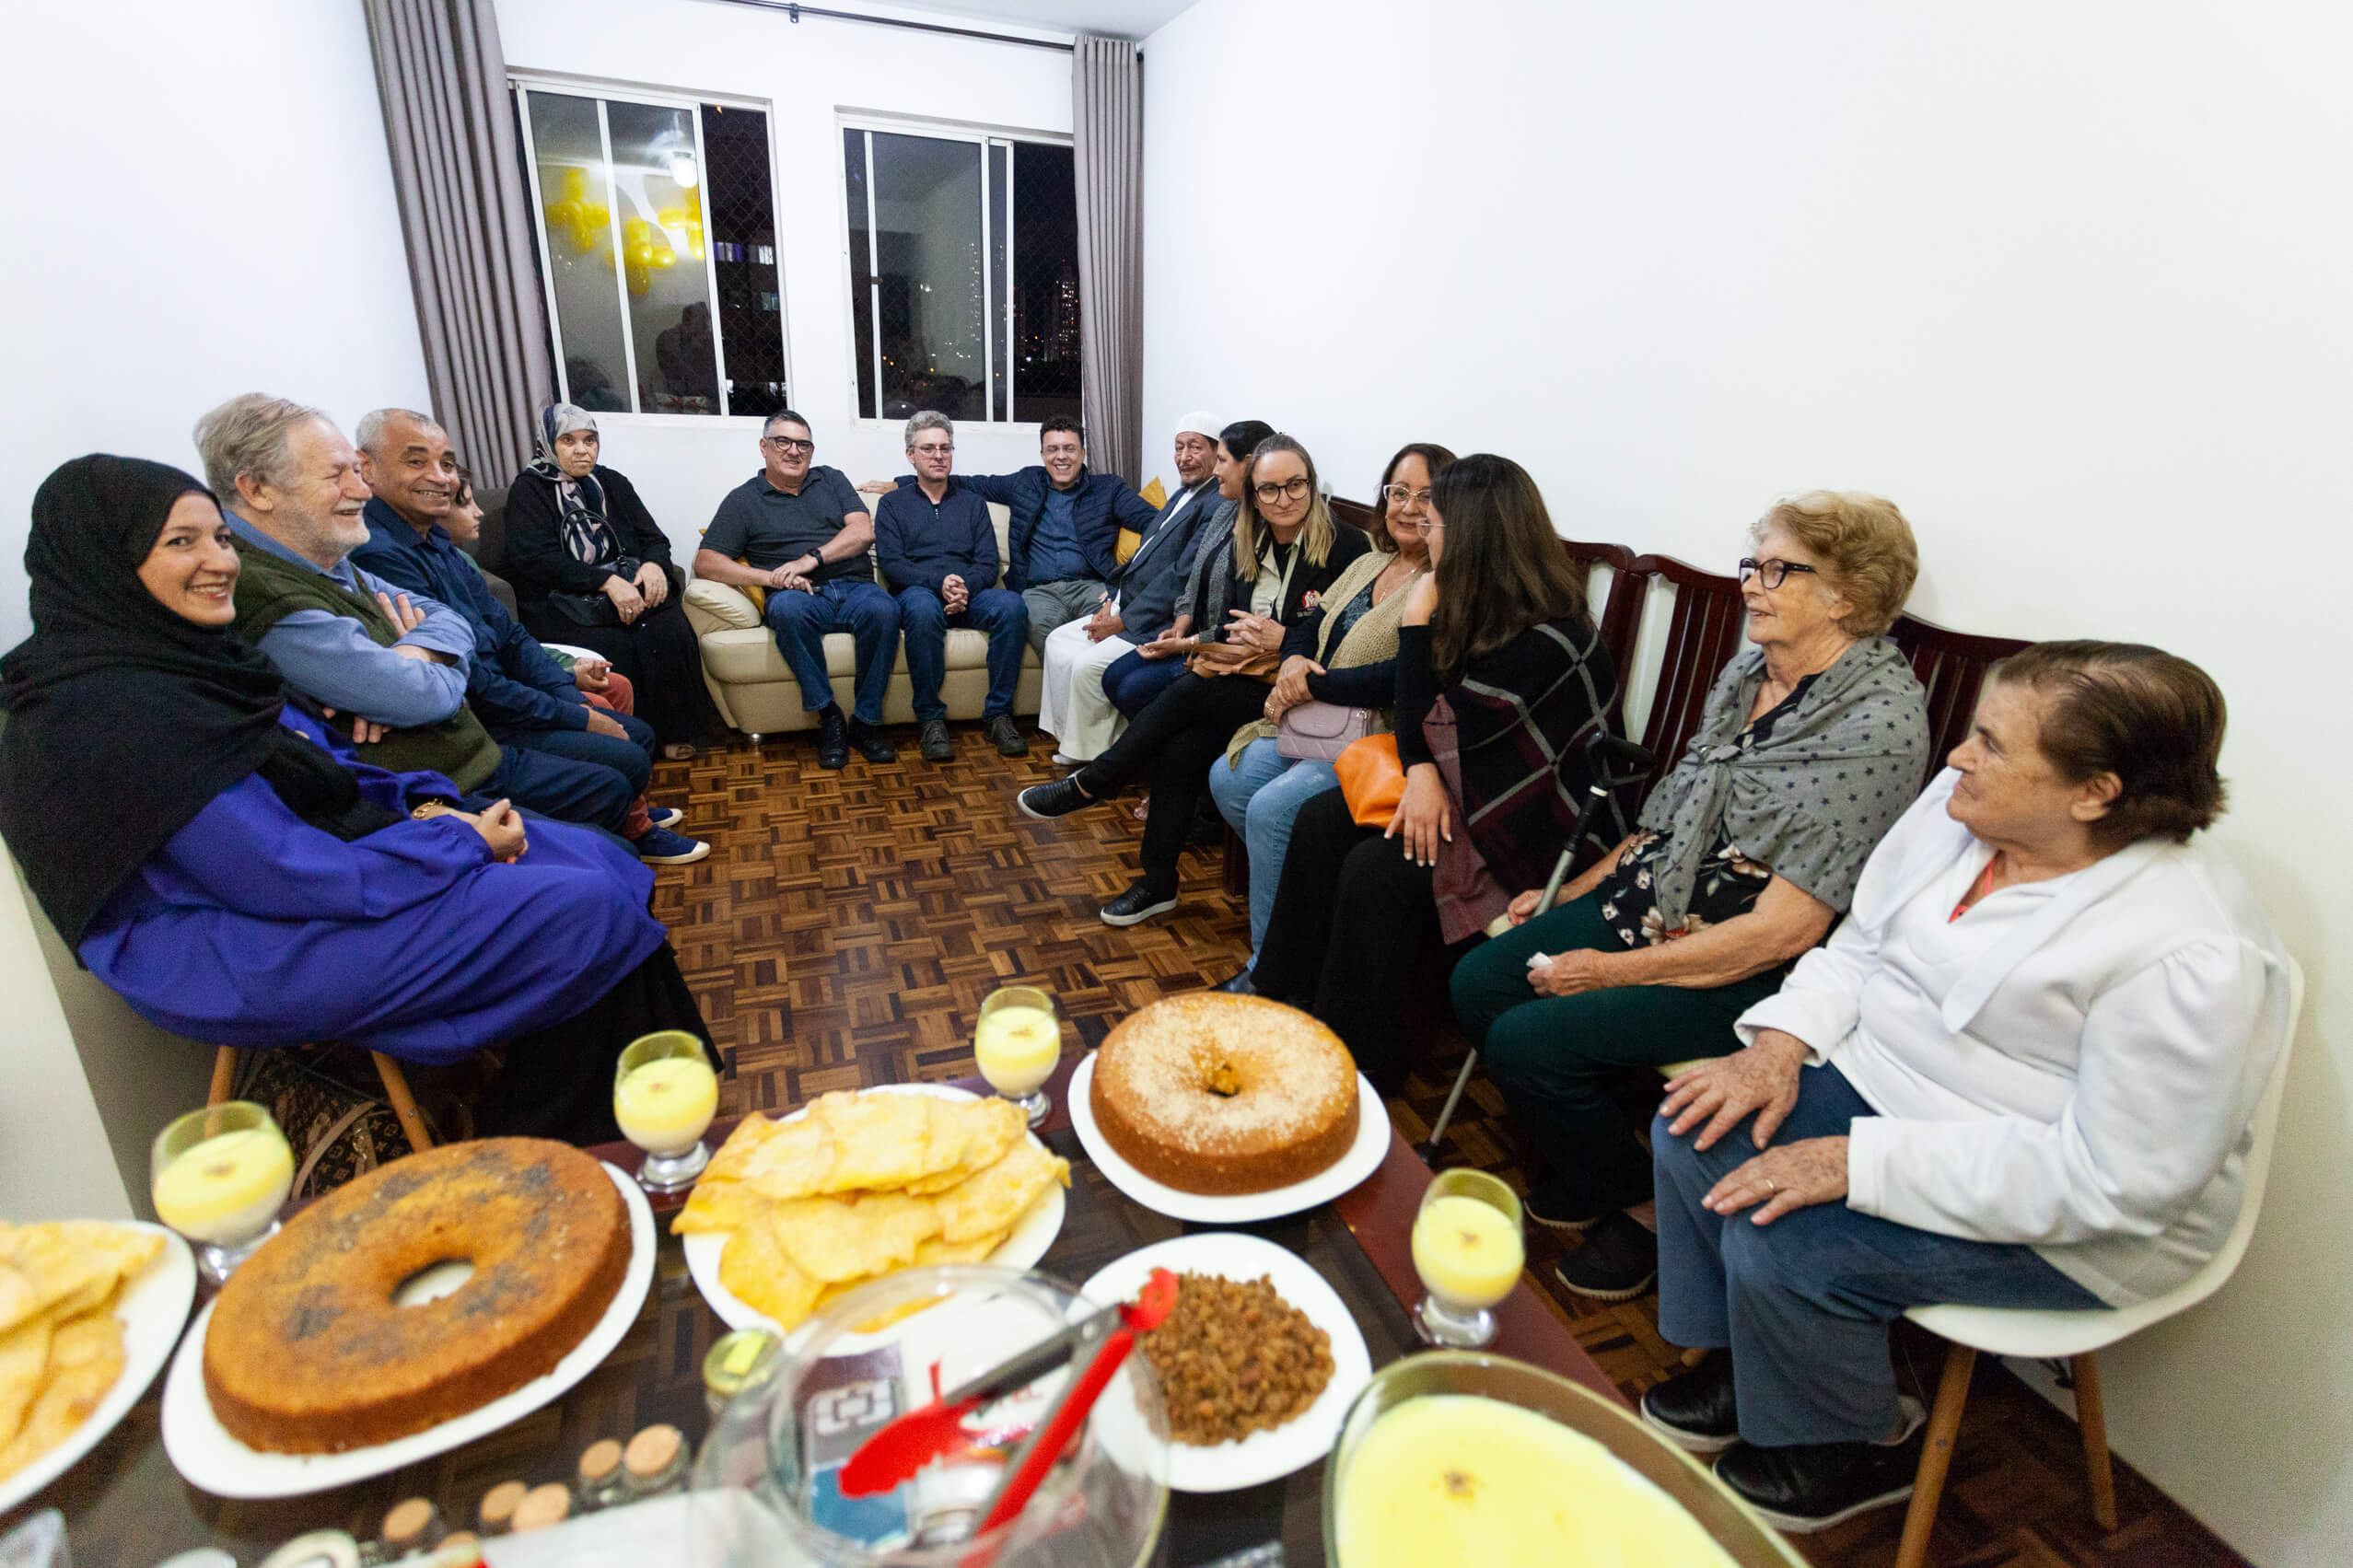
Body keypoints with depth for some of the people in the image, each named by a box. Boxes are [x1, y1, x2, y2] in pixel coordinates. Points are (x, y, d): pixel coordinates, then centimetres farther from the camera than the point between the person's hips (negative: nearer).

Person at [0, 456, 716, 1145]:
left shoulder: (194, 656, 6)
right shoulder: (109, 717, -22)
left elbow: (329, 770, 15)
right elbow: (296, 879, -24)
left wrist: (426, 807, -5)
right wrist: (462, 842, -14)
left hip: (319, 864, 10)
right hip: (256, 955, -9)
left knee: (598, 859, 3)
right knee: (588, 911, -18)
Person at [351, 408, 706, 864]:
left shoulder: (437, 541, 9)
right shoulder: (378, 556, -23)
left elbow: (509, 635, 12)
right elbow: (466, 681, -24)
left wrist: (575, 698, 0)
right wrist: (577, 718, -17)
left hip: (494, 700, 10)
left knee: (639, 733, 11)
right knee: (628, 760, -12)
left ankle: (634, 822, 34)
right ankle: (632, 834, 17)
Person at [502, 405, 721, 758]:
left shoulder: (612, 483, 18)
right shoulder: (528, 489, 3)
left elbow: (653, 536, 13)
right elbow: (537, 558, -11)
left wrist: (654, 564, -13)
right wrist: (607, 582, -23)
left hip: (629, 587, 4)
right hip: (562, 601, -3)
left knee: (672, 632, -27)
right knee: (614, 648, -33)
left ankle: (675, 732, -17)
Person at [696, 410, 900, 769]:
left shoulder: (831, 480, 23)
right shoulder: (743, 500, 15)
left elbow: (863, 531, 6)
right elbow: (705, 563, 5)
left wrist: (810, 559, -9)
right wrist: (772, 578, -10)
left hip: (854, 587, 2)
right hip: (801, 596, -1)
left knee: (883, 609, -34)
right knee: (787, 607, -38)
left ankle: (866, 721, -23)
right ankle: (829, 717, -27)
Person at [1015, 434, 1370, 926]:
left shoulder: (1346, 547, -6)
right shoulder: (1244, 545, 11)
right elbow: (1228, 625, 14)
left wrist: (1283, 640, -17)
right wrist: (1237, 640, -10)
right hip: (1241, 677, 5)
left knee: (1189, 690, -26)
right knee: (1184, 743, -25)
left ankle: (1088, 786, -7)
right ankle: (1158, 883, -13)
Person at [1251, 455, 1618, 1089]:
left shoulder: (1549, 637, -23)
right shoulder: (1472, 602, 2)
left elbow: (1446, 724, -22)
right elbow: (1412, 702, 1)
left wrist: (1417, 622, -18)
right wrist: (1420, 772, -18)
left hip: (1521, 811, -8)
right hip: (1449, 778, 9)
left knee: (1376, 868, -25)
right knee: (1319, 821, -8)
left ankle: (1361, 1063, -7)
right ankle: (1289, 998, 1)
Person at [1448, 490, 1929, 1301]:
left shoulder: (1878, 723, -20)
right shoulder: (1748, 669, 6)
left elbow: (1781, 930, -23)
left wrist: (1610, 971, -18)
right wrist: (1571, 894, 10)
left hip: (1747, 968, -8)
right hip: (1653, 900, 8)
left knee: (1528, 1042, -21)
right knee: (1478, 983, -4)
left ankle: (1646, 1211, 9)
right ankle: (1579, 1172, 19)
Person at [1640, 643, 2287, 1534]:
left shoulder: (2189, 957, -27)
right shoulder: (1961, 806, -6)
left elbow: (2111, 1180, -27)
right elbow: (1862, 942, 6)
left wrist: (1860, 1162, -30)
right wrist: (1782, 1042, -10)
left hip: (2065, 1224, -7)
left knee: (1780, 1247, -21)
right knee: (1695, 1131, -7)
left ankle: (1862, 1452, 13)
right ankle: (1748, 1368, 18)